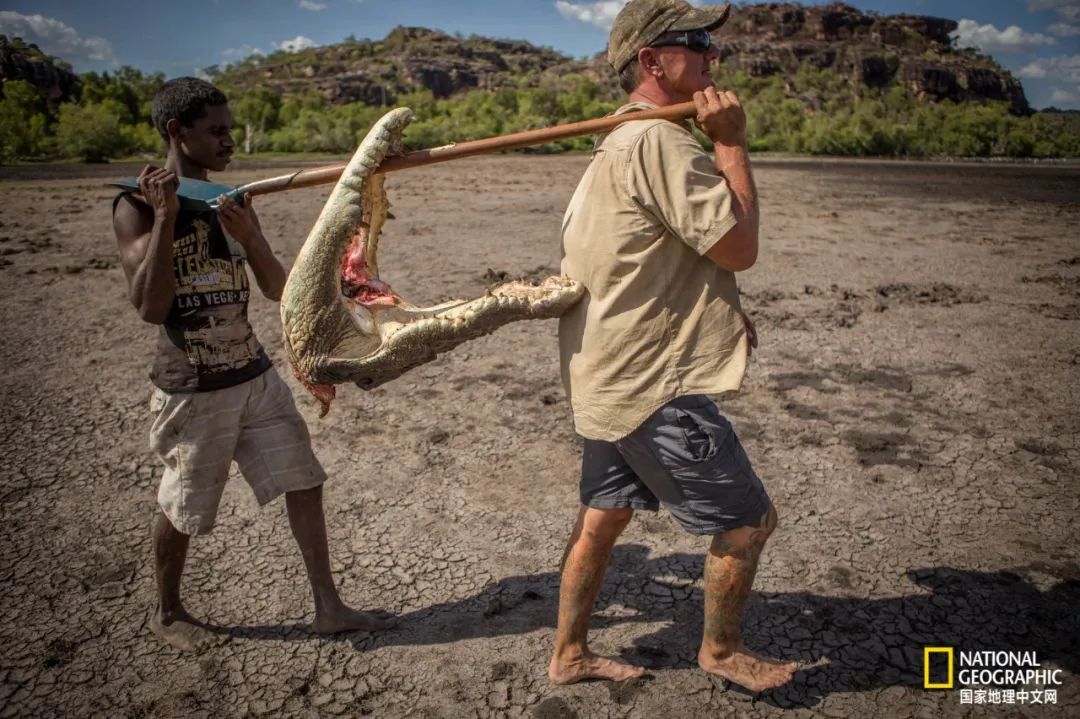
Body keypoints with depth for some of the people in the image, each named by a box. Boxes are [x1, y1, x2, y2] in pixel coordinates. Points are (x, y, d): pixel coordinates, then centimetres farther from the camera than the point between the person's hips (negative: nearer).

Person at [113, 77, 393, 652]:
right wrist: (165, 215, -23)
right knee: (182, 508, 10)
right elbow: (149, 307, -19)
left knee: (303, 482, 4)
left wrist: (247, 234, -16)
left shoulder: (233, 200, 6)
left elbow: (277, 290, 2)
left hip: (255, 376, 5)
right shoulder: (136, 206, -9)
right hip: (191, 389, -5)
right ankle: (168, 613, 36)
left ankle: (328, 607, 16)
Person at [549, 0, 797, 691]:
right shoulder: (662, 142, -19)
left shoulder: (619, 142, 16)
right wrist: (732, 143, -11)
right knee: (749, 519, 7)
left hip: (610, 376, 10)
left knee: (603, 516, 19)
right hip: (653, 387, -10)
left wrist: (719, 312, 11)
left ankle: (569, 654, 35)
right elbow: (739, 246, -18)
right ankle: (721, 648, 29)